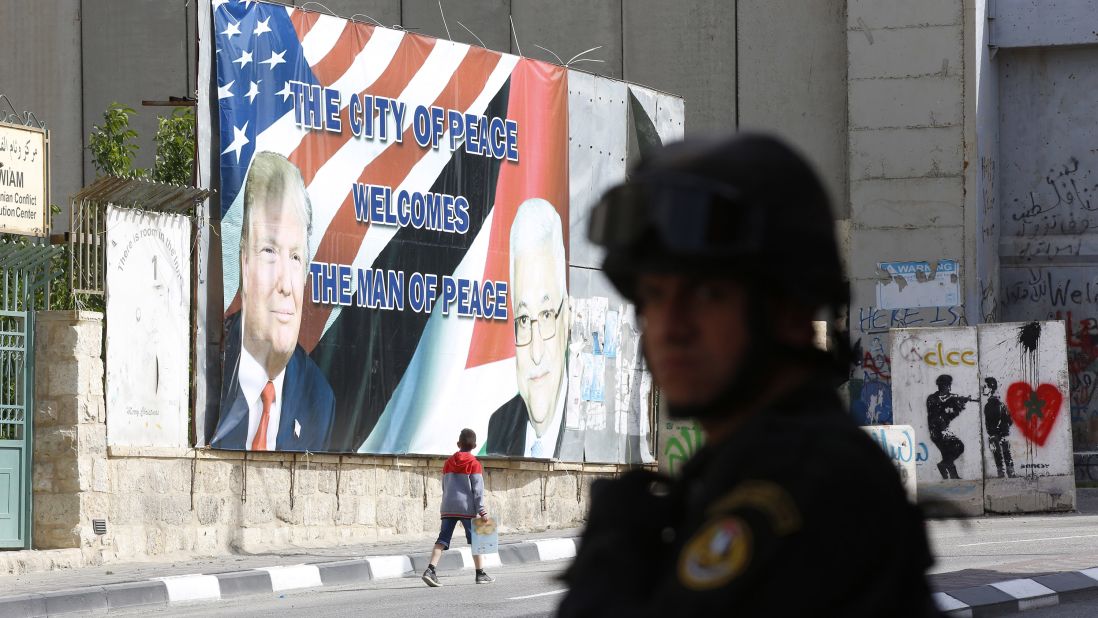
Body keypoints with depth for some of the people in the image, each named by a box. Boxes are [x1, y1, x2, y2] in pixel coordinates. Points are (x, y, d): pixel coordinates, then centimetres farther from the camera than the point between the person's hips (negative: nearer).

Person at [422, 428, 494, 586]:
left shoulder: (448, 463, 13)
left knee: (443, 539, 0)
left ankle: (431, 570, -15)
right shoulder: (474, 464, -3)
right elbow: (477, 489, -7)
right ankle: (480, 573, 10)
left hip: (448, 507, 4)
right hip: (467, 507, -4)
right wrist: (481, 510, -7)